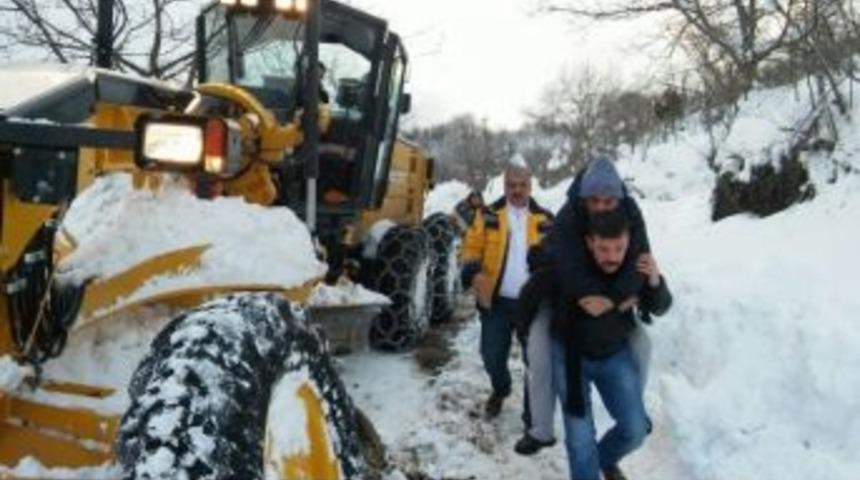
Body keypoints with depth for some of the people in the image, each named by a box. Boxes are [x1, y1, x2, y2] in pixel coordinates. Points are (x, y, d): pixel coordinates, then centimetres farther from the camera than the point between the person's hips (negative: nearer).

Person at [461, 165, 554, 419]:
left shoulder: (546, 220, 4)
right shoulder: (488, 216, 3)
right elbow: (471, 248, 0)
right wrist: (474, 273, -18)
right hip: (496, 301, 0)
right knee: (492, 356, 11)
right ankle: (500, 389, 44)